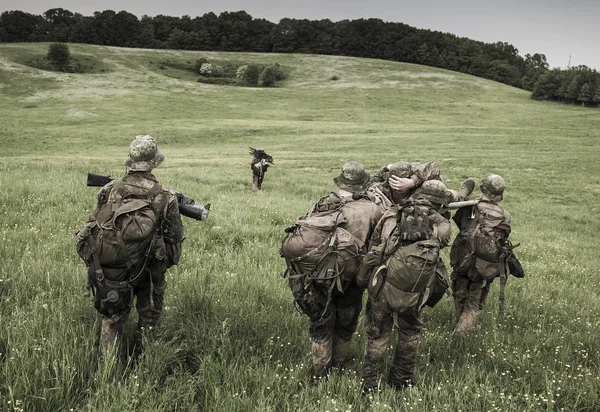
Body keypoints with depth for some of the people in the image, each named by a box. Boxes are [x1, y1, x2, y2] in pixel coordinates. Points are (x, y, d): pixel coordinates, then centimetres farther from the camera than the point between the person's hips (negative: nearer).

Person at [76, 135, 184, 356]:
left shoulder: (109, 190, -4)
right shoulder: (164, 197, -10)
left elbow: (92, 224, 4)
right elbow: (174, 238, -3)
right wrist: (165, 263, 16)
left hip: (105, 270, 2)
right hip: (145, 270, -2)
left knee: (113, 317, 20)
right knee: (148, 317, 19)